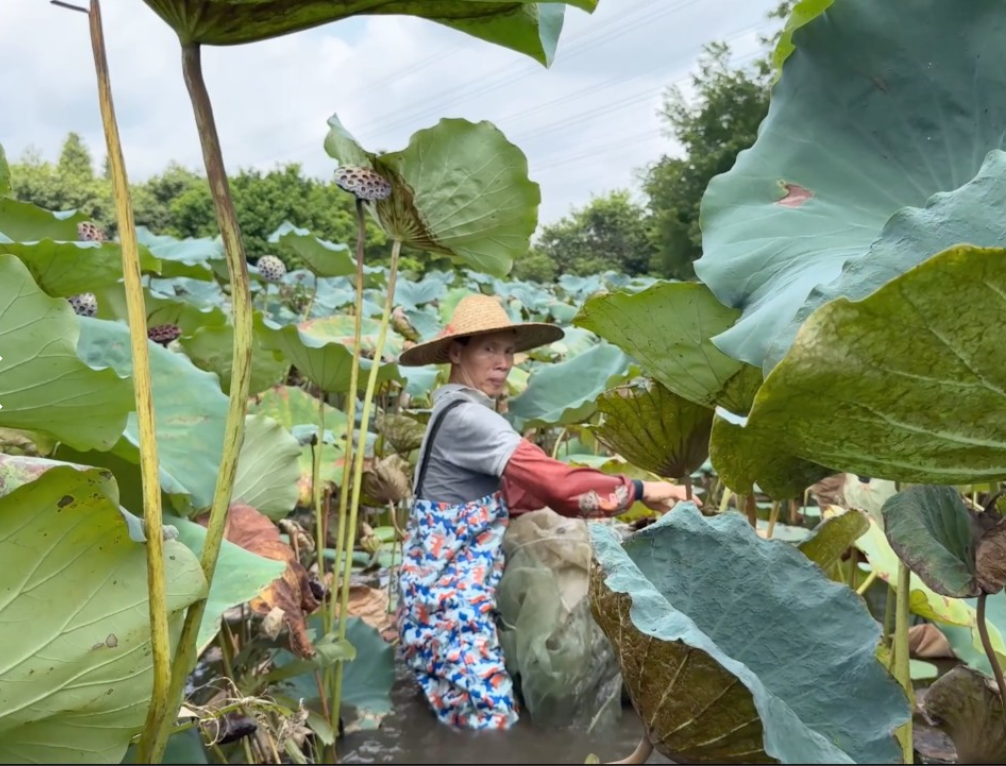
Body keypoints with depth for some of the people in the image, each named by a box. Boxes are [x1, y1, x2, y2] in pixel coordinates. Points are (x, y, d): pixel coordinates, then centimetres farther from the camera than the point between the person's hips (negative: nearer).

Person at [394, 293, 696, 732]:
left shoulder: (456, 412, 12)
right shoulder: (465, 416, -19)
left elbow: (514, 492, 9)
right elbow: (554, 482, -25)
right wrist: (638, 490, -15)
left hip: (449, 595, 10)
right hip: (449, 601, -10)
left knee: (470, 727, 18)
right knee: (493, 727, -2)